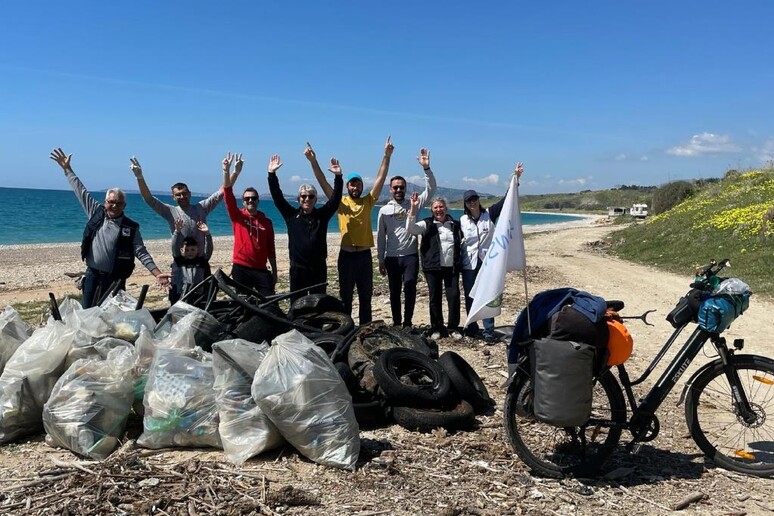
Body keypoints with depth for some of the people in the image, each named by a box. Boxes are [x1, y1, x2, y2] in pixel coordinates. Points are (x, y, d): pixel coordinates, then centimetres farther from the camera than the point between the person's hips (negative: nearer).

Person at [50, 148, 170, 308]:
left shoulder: (131, 227, -6)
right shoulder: (96, 212, 2)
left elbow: (141, 253, -9)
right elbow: (81, 191, 10)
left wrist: (157, 274, -20)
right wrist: (67, 169, 12)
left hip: (115, 279, -2)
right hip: (92, 275, 3)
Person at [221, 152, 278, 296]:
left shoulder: (266, 221, 7)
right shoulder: (237, 216, 2)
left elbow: (270, 249, 10)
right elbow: (228, 194, -14)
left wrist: (274, 272, 9)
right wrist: (226, 171, -28)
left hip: (261, 269, 1)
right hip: (241, 268, -1)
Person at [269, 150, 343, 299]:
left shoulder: (322, 215, 4)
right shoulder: (291, 215, 3)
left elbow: (335, 198, -4)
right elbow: (277, 196, -1)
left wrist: (338, 176, -14)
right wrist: (272, 174, -8)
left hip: (318, 269, 1)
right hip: (297, 269, 0)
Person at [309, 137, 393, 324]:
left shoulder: (368, 201, 5)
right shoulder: (340, 202, 2)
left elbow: (381, 178, 0)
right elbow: (323, 182, -6)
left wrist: (387, 156, -8)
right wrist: (313, 161, -16)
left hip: (364, 255, 2)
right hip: (346, 255, -2)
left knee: (366, 295, 10)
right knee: (345, 295, 7)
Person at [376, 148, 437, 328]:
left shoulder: (413, 205, 3)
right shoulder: (384, 210, 4)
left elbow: (431, 190, -8)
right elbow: (381, 237, 7)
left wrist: (426, 168, -20)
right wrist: (381, 260, 5)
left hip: (410, 256, -1)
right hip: (392, 257, 1)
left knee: (410, 289, -7)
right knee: (394, 292, 8)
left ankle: (407, 323, 6)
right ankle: (396, 323, 20)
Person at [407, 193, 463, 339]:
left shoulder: (455, 224, 11)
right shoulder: (427, 224, 1)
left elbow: (462, 242, 23)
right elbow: (410, 229, -14)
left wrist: (459, 261, 14)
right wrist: (413, 208, -20)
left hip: (452, 267, 2)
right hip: (433, 267, -2)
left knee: (454, 296, -2)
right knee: (435, 298, 4)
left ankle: (453, 328, 12)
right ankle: (437, 328, 16)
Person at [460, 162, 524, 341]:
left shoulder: (489, 214, -1)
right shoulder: (462, 220, 1)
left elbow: (506, 199, -5)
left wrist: (515, 178, -13)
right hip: (469, 264, 1)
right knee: (470, 297, 8)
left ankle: (488, 330, 5)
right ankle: (472, 327, 21)